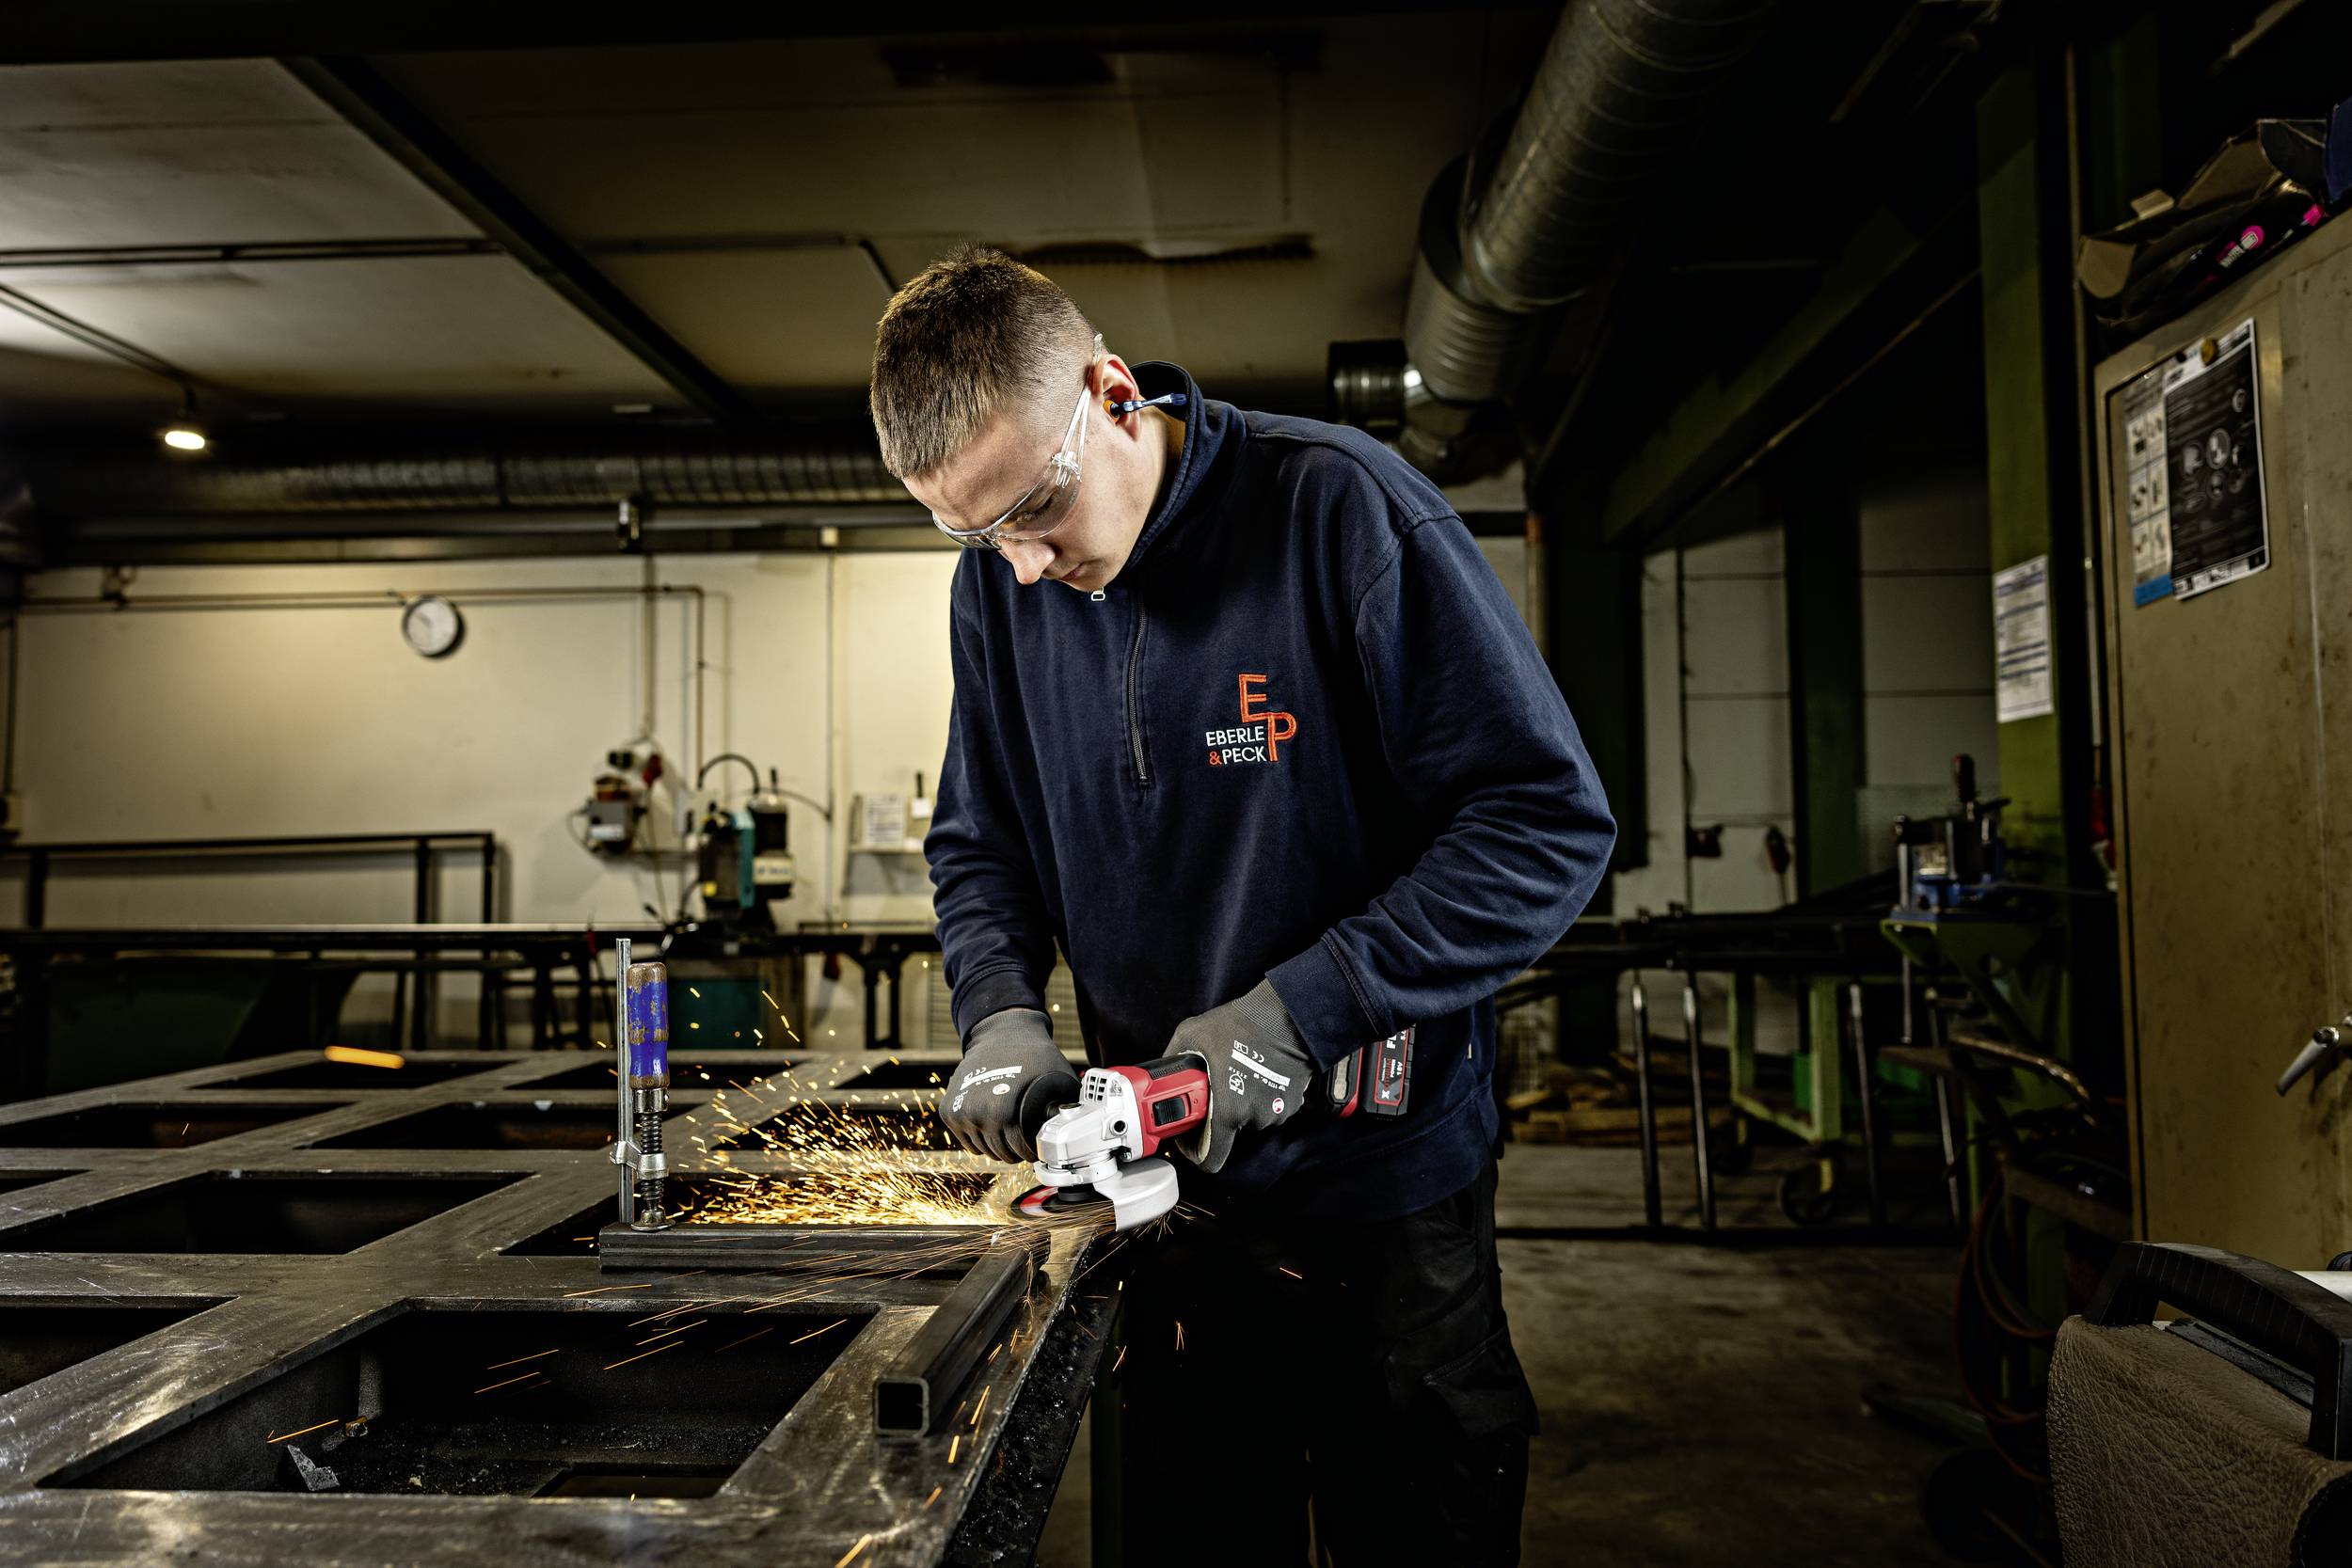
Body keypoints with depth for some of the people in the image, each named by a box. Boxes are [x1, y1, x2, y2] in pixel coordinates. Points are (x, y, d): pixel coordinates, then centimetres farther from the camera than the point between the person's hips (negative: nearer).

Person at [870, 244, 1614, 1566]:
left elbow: (1552, 822, -18)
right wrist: (1005, 1012, -10)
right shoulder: (998, 587, -1)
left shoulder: (1337, 505, -17)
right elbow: (980, 847, 10)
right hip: (1170, 1186, 4)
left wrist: (1299, 1010, -22)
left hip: (1387, 1176, -4)